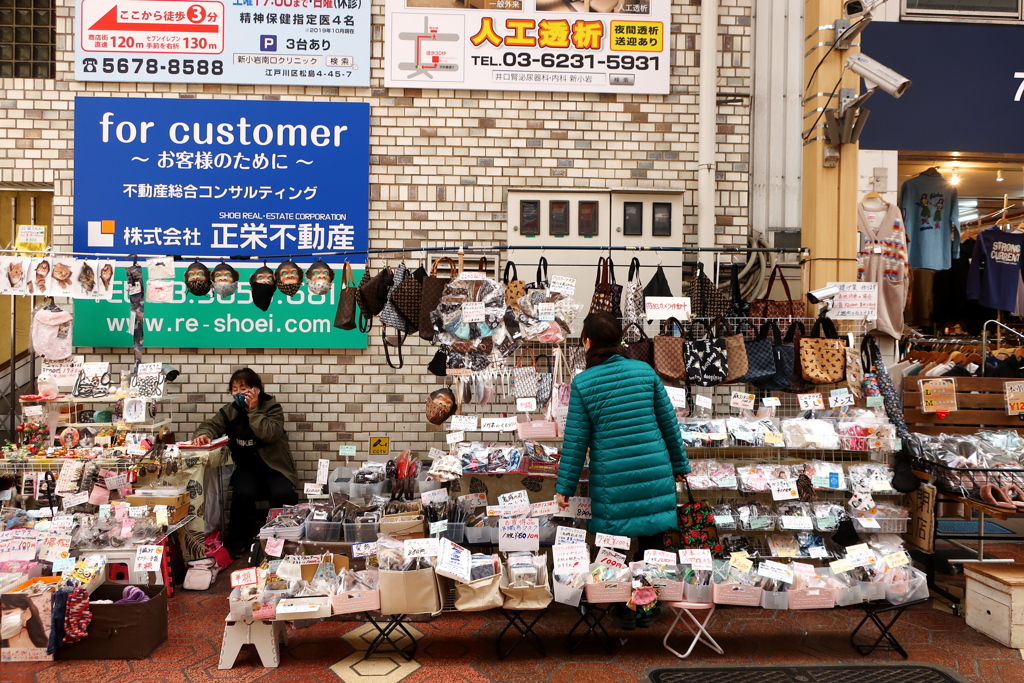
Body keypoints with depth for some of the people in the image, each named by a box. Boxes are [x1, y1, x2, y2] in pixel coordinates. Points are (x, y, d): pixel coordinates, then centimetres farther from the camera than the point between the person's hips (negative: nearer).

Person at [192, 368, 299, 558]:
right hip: (245, 467, 2)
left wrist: (253, 409, -22)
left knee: (282, 494, -30)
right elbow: (211, 425, 4)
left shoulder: (272, 407, -7)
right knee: (244, 493, -31)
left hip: (273, 466, -2)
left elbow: (269, 434, -22)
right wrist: (203, 435, -20)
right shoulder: (230, 410, 5)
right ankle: (237, 542, -6)